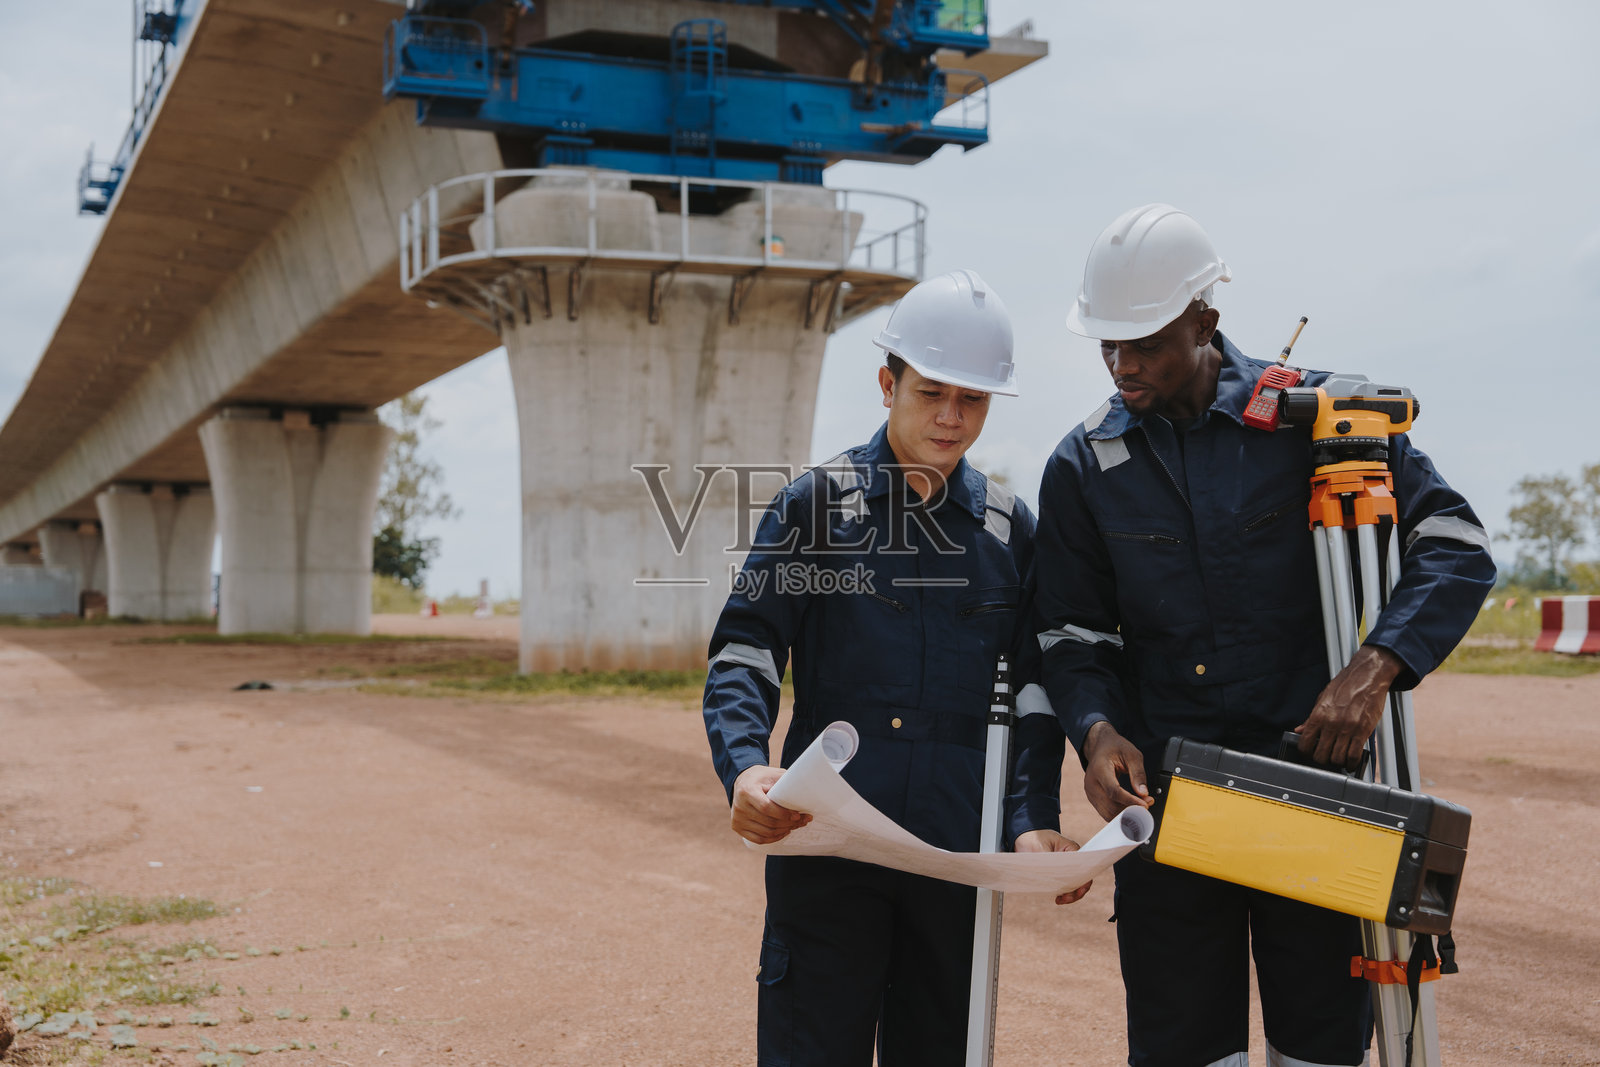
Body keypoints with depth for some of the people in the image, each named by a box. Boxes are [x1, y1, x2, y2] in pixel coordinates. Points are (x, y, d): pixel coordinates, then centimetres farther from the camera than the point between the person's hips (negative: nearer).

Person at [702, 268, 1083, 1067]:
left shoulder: (1009, 527, 10)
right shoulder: (815, 504, 2)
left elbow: (1034, 690, 10)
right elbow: (744, 654, -3)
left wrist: (1035, 819, -4)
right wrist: (744, 768, -21)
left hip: (959, 852, 3)